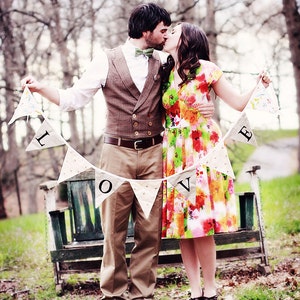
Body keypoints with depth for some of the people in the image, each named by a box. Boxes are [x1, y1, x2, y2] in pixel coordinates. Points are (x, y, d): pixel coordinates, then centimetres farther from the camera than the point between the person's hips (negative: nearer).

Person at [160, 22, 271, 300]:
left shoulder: (205, 69, -1)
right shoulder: (165, 74, 11)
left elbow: (239, 103, -3)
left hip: (202, 151, -4)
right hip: (174, 155, 5)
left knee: (201, 224, -8)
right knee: (182, 223, 2)